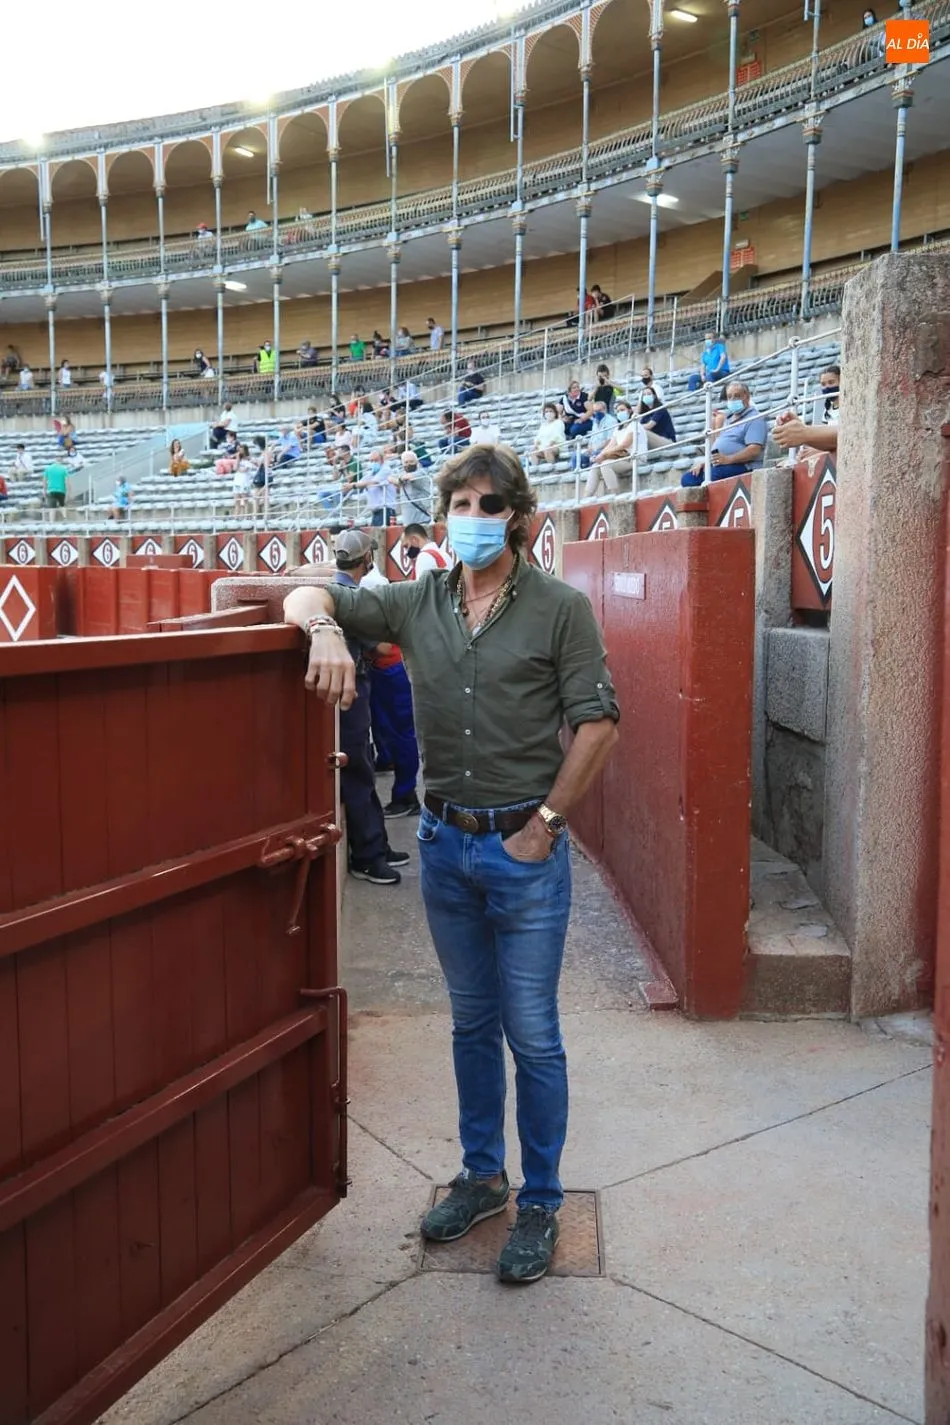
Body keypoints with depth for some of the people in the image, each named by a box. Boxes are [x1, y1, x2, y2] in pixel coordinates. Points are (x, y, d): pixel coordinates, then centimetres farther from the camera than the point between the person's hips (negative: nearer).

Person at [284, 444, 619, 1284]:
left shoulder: (560, 608, -7)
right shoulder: (418, 603, 4)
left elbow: (599, 723, -10)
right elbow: (307, 597, 3)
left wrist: (545, 824, -11)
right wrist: (326, 629, -21)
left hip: (525, 847, -4)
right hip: (445, 842, 4)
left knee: (532, 1035, 4)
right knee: (471, 1023, 18)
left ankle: (541, 1202, 21)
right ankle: (482, 1175, 35)